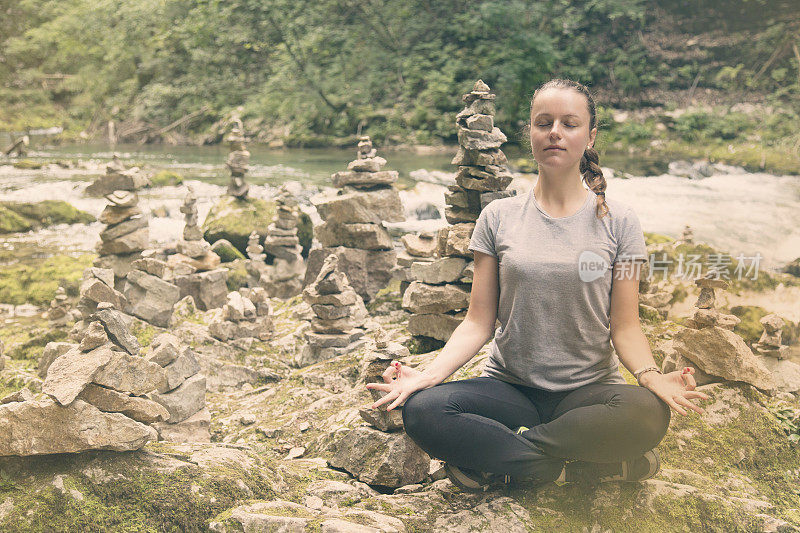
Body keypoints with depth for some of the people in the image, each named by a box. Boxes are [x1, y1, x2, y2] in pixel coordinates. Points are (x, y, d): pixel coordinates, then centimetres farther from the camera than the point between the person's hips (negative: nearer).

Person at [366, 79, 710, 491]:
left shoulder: (617, 221, 3)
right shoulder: (499, 217, 5)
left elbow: (625, 327, 1)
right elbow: (478, 322, 1)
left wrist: (652, 376, -21)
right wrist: (430, 374, -16)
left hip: (588, 391, 0)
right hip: (509, 388, 0)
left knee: (648, 414, -35)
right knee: (421, 411, -29)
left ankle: (496, 462, -18)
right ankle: (572, 467, -18)